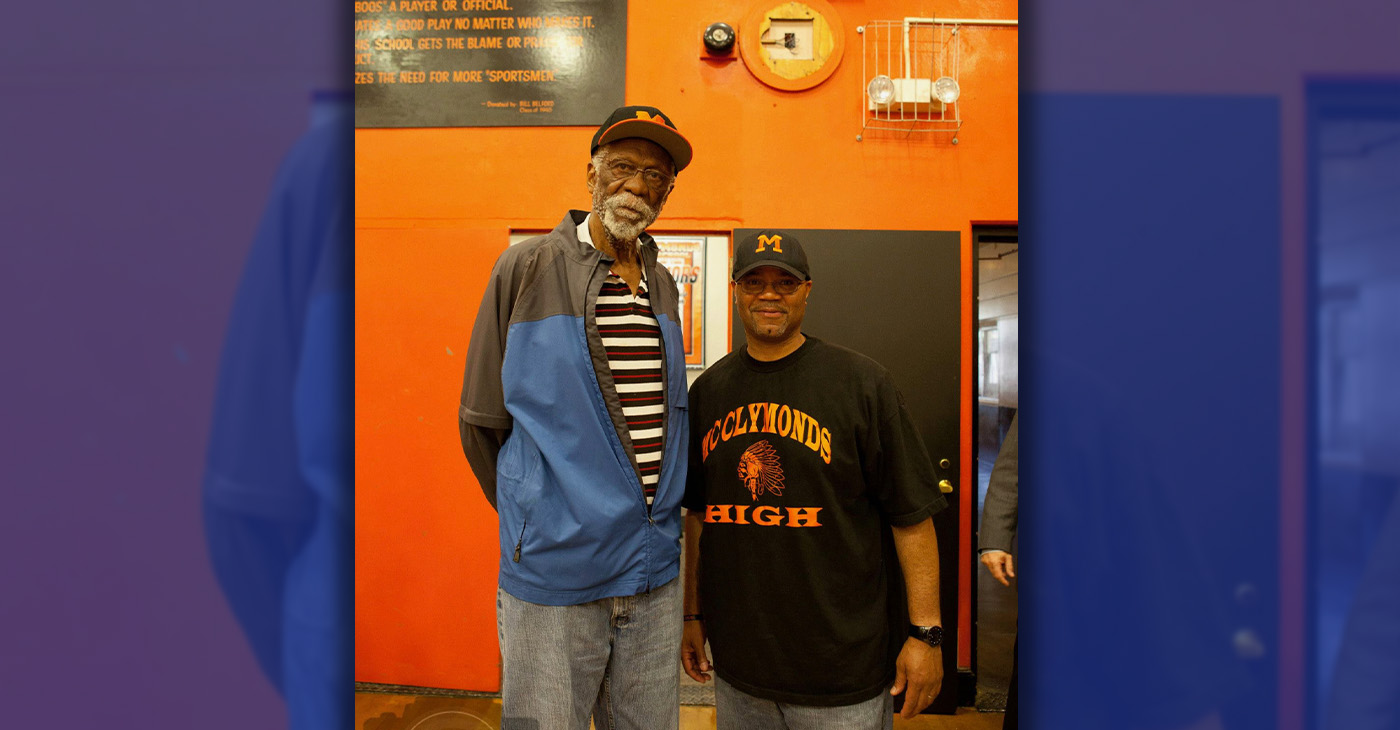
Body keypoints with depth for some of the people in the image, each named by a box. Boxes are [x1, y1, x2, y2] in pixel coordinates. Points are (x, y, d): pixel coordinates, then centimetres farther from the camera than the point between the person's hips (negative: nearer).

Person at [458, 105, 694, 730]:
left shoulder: (664, 287, 8)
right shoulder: (526, 269, -7)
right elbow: (481, 421, -2)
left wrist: (655, 521, 11)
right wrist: (536, 524, 5)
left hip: (655, 578, 5)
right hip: (551, 583, -4)